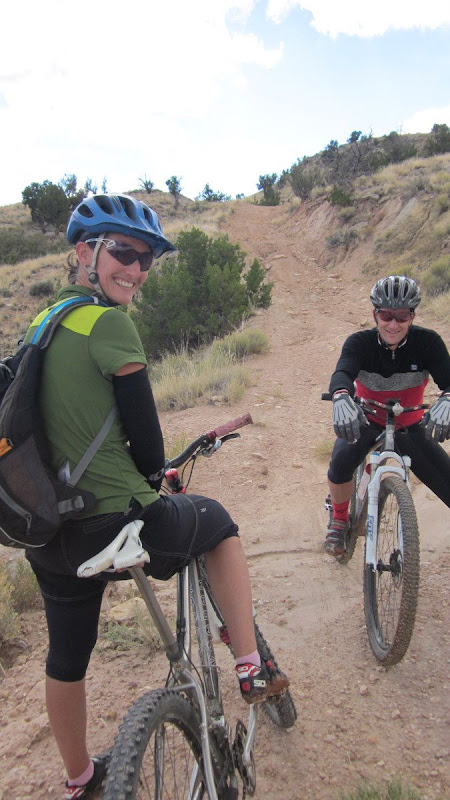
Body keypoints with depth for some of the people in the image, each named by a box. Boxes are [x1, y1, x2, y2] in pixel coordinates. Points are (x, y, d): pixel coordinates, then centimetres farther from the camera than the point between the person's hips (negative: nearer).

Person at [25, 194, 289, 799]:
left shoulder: (42, 322, 11)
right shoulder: (109, 323, -15)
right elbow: (144, 430, -13)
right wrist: (155, 476, 10)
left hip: (48, 533, 8)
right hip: (114, 526, -8)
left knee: (67, 656, 26)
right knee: (217, 522, 21)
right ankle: (251, 668, 24)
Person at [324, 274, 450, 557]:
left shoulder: (427, 342, -17)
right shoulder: (360, 343, -19)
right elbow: (342, 373, -38)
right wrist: (341, 397, -62)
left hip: (411, 426, 1)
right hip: (366, 420, -1)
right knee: (342, 461, -31)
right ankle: (339, 520, -1)